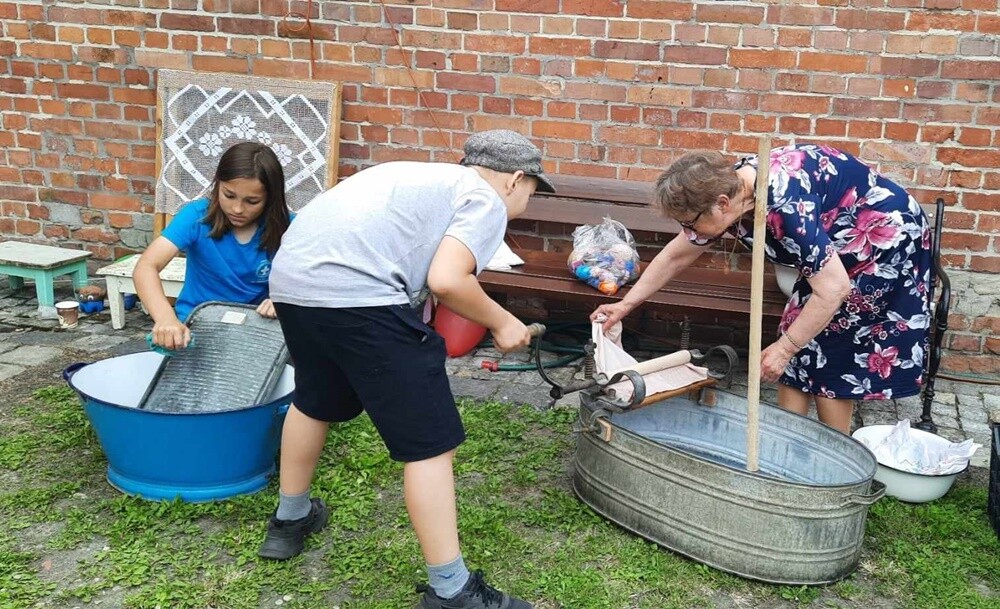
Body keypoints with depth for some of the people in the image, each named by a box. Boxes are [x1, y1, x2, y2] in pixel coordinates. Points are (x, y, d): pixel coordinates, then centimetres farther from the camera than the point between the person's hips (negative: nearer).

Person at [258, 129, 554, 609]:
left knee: (314, 400, 33)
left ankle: (290, 520, 50)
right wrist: (500, 323, 5)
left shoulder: (426, 176, 31)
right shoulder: (486, 201, 5)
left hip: (292, 279, 9)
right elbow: (445, 280, -10)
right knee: (430, 442, 0)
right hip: (356, 294, -9)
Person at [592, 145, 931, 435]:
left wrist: (784, 348, -24)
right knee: (801, 351, 6)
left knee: (830, 357, -4)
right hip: (839, 247, 8)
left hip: (885, 244, -8)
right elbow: (674, 257, 5)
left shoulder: (783, 205, -37)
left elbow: (833, 289, -33)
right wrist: (626, 304, 7)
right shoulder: (726, 188, -10)